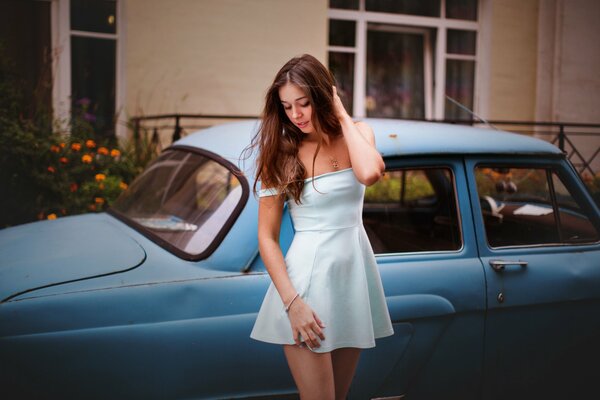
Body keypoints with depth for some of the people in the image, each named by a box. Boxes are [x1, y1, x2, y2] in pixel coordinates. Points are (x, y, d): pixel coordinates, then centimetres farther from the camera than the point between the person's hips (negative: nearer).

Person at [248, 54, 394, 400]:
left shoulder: (358, 134, 3)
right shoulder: (281, 153, -5)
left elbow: (370, 173, -21)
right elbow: (267, 237, -9)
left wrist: (342, 116, -11)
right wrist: (292, 302, -18)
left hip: (355, 268, 4)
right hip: (308, 274, -4)